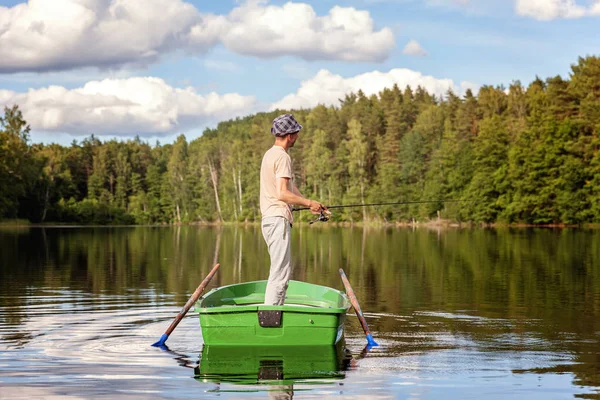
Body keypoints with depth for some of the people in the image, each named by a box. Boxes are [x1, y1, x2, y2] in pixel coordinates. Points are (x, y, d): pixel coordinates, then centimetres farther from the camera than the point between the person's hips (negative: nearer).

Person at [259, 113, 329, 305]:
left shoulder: (270, 154, 19)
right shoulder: (282, 156, -12)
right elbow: (283, 194, -21)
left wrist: (311, 204, 16)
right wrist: (310, 203, -11)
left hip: (269, 219, 10)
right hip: (278, 219, -10)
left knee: (283, 271, 15)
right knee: (280, 274, -10)